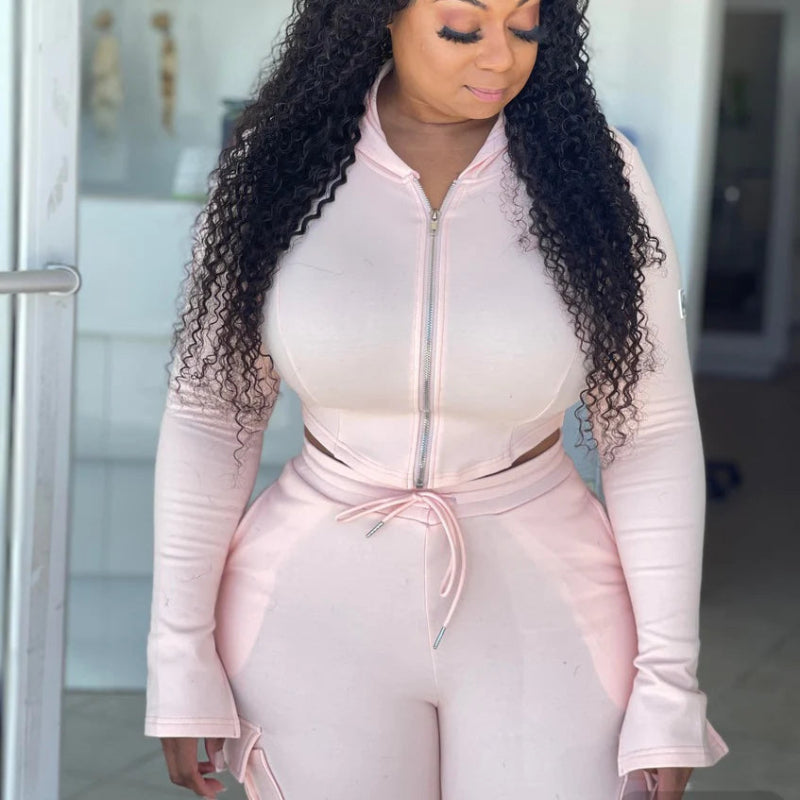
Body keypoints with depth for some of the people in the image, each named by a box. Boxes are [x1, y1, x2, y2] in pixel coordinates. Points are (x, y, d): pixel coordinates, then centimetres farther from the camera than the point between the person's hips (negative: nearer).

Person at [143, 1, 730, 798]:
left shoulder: (596, 171, -11)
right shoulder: (278, 163, -10)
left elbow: (652, 434, -7)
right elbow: (209, 412, -4)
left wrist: (670, 688, -8)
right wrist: (179, 659, -4)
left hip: (540, 613, 0)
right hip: (321, 609, 1)